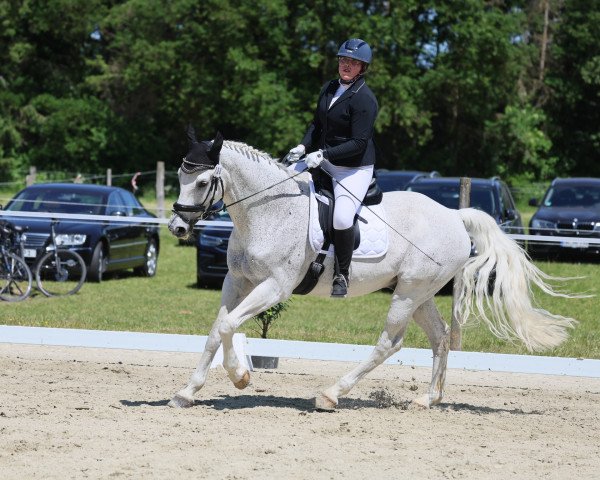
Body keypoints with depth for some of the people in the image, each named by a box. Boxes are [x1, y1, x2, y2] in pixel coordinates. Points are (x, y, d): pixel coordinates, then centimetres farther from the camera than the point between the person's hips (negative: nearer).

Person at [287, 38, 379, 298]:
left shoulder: (364, 99, -18)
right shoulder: (329, 89, 7)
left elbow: (359, 143, -22)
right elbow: (317, 124, 18)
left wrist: (323, 155, -27)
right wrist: (304, 146, 0)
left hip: (355, 169, -9)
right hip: (324, 163, 9)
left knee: (342, 219, -26)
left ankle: (342, 274, -7)